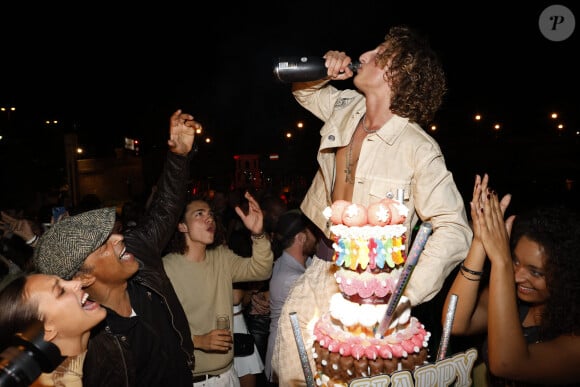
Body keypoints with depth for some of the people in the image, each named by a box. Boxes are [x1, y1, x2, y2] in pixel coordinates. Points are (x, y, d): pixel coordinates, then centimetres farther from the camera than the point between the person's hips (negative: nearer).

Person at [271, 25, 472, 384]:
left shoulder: (420, 149, -21)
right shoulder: (347, 106, 0)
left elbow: (454, 230, -21)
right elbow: (302, 89, 20)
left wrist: (405, 294, -27)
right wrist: (324, 73, -3)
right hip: (322, 269, 6)